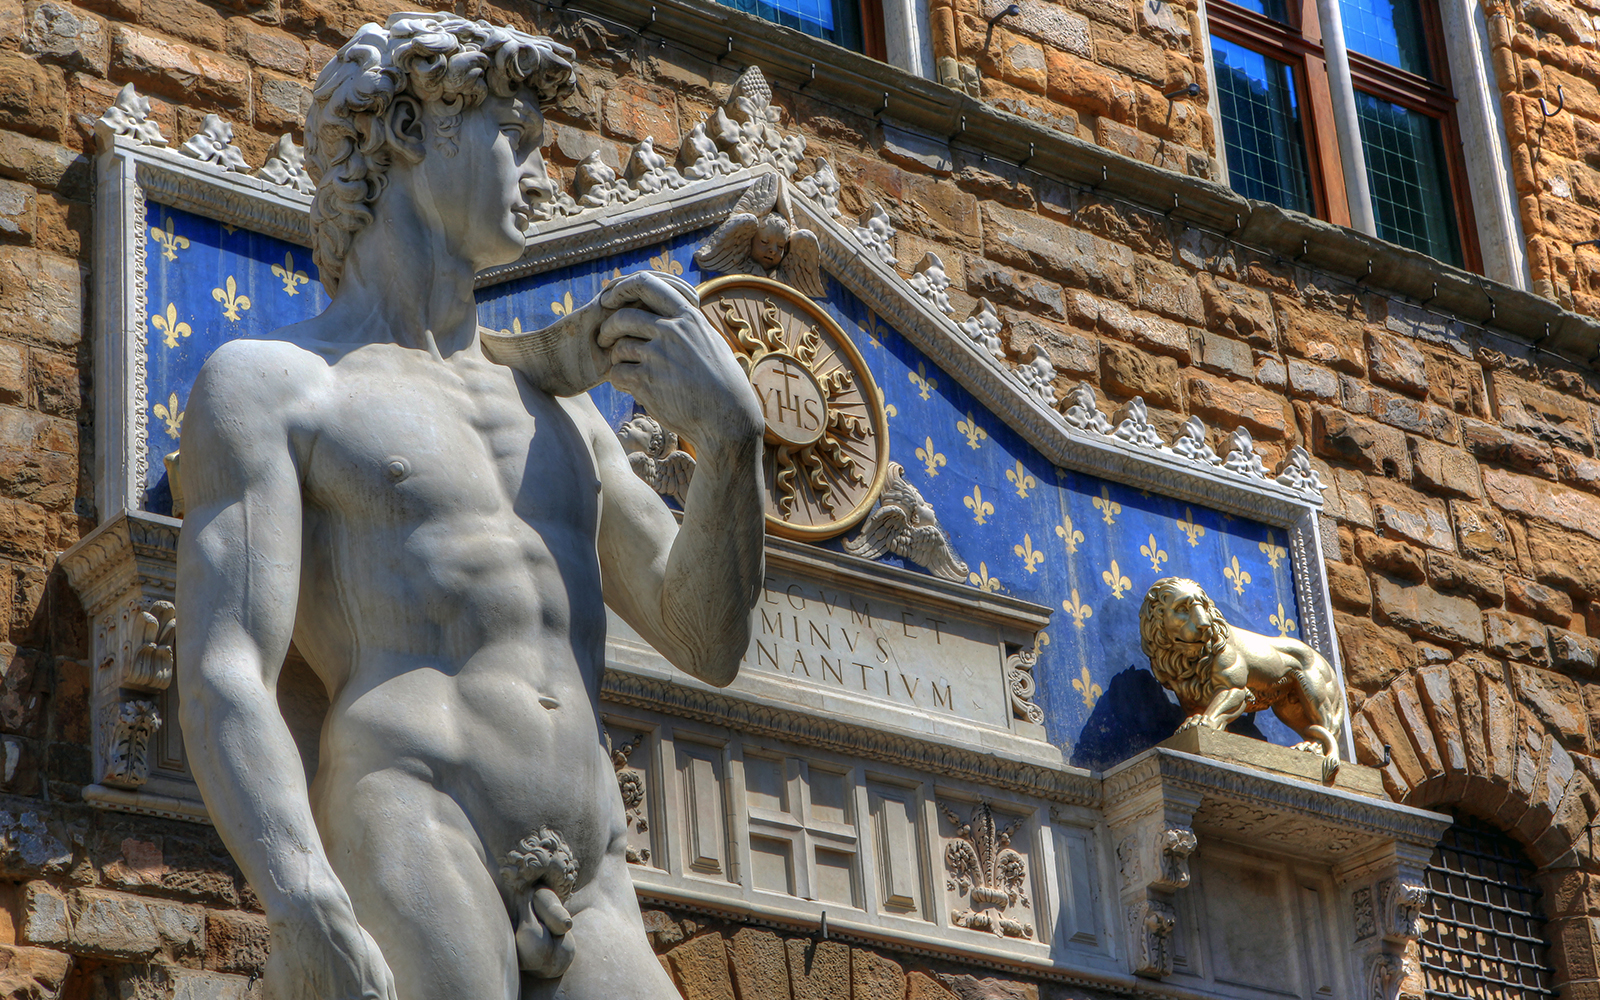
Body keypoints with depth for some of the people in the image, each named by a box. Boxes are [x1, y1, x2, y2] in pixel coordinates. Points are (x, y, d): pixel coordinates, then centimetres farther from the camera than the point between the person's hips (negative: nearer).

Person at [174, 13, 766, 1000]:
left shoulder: (553, 408, 28)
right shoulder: (271, 383, 8)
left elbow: (707, 639, 26)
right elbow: (223, 681, -5)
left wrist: (730, 430, 9)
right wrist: (305, 914, -24)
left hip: (591, 917, 6)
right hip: (401, 868, -6)